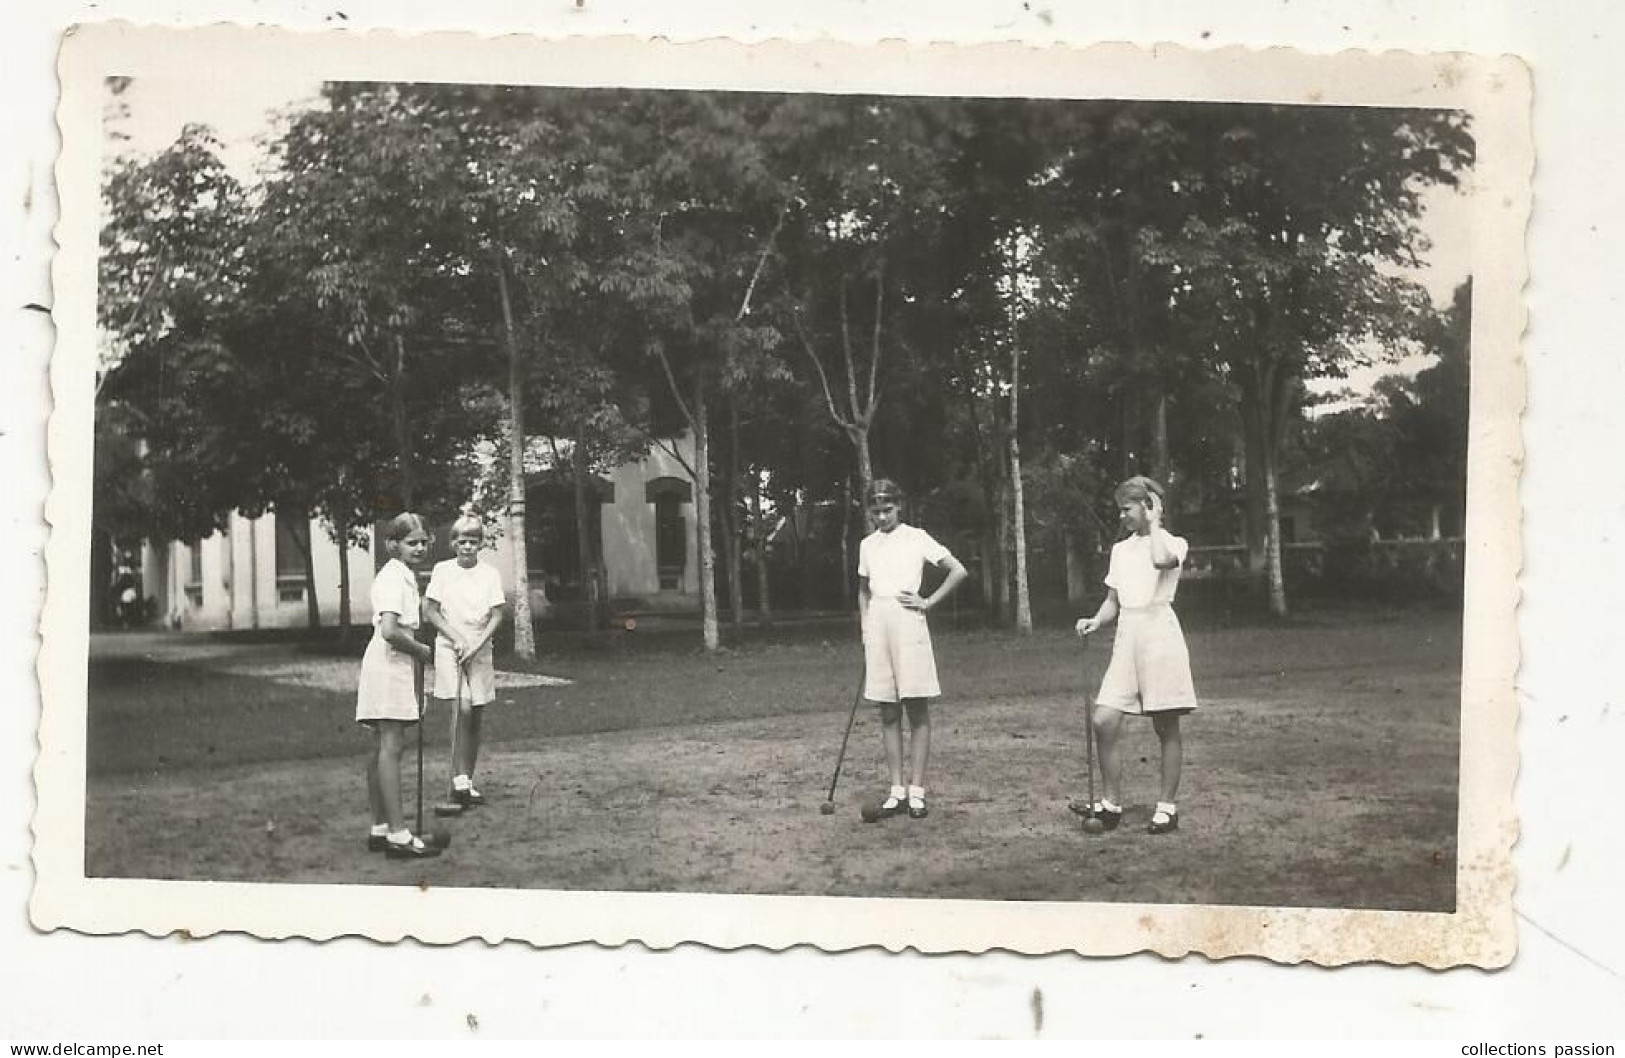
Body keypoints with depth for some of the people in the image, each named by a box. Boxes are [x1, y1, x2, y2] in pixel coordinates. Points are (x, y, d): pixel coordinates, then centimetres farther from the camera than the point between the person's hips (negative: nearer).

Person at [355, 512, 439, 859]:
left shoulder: (404, 576, 16)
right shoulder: (393, 578, -14)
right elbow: (390, 631, -24)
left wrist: (416, 651, 9)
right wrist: (422, 650, -11)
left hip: (395, 665, 10)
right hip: (389, 666, -10)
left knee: (381, 748, 11)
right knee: (390, 746, -10)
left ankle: (380, 829, 17)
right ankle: (397, 834, -11)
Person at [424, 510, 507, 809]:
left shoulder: (490, 574, 3)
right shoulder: (442, 570, 0)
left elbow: (497, 615, 0)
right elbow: (429, 611, -1)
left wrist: (476, 644, -13)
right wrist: (456, 638, -10)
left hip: (480, 650, 3)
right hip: (449, 649, -3)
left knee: (475, 717, 6)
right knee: (461, 709, -18)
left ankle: (468, 781, 15)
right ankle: (459, 780, -19)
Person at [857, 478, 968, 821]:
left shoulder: (916, 538, 0)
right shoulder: (867, 545, 14)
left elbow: (958, 571, -1)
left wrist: (928, 602, -6)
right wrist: (865, 630, 13)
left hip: (908, 623, -5)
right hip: (877, 628, 5)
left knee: (917, 710, -3)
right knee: (888, 714, 5)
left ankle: (916, 791, 0)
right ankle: (897, 791, 9)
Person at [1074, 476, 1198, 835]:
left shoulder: (1175, 543, -1)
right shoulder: (1120, 549, 18)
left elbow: (1161, 559, -26)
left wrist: (1154, 523, -11)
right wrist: (1096, 621, 0)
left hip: (1159, 633, -5)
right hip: (1126, 635, 6)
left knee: (1166, 726, 0)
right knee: (1103, 721, -5)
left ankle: (1168, 806, 9)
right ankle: (1111, 804, 4)